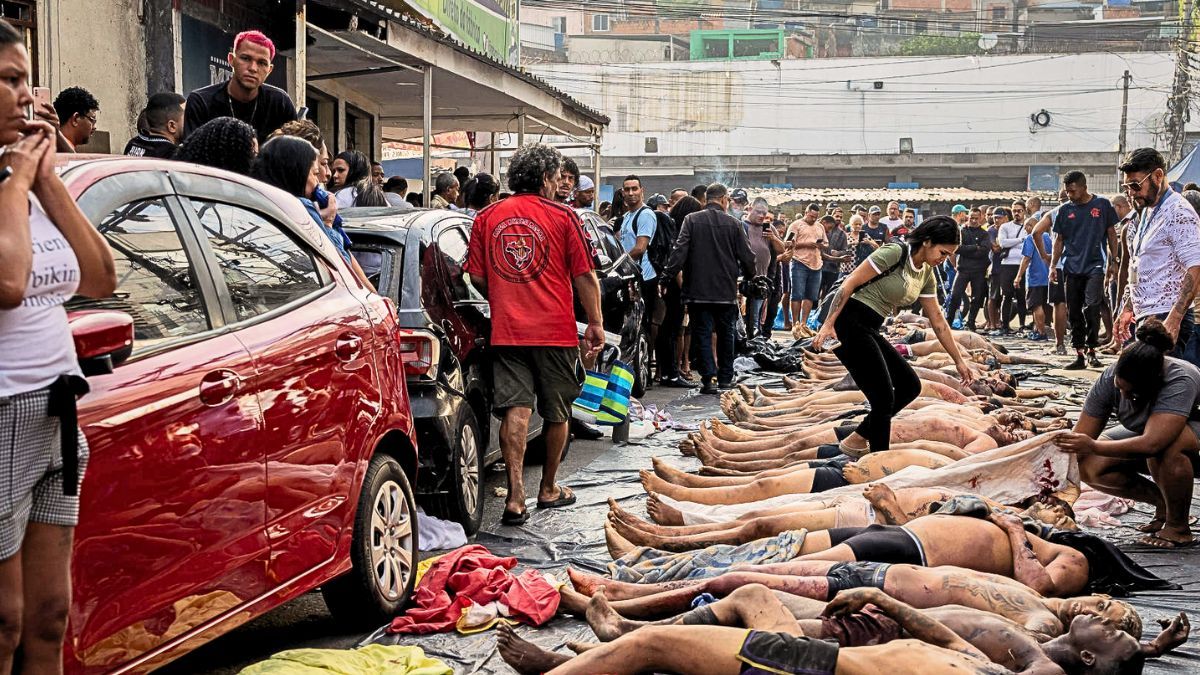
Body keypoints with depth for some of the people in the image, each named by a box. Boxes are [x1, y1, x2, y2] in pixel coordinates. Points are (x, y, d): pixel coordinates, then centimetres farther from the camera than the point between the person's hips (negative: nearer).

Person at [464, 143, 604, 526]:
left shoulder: (487, 218, 4)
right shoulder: (561, 216, -4)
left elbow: (477, 277, 7)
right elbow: (584, 276, -4)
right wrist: (596, 324, 5)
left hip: (507, 331, 2)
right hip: (556, 331, -2)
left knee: (516, 410, 0)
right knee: (556, 413, 13)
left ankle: (515, 496, -10)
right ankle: (549, 489, 26)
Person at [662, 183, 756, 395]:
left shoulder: (691, 220, -3)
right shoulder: (734, 223, -1)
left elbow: (680, 251, -12)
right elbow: (746, 256, 3)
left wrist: (668, 274, -8)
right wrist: (750, 277, 20)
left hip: (698, 290, -1)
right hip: (726, 290, 1)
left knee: (702, 333, 2)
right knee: (726, 334, 14)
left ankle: (709, 378, -5)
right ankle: (725, 378, 20)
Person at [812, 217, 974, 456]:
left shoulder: (927, 275, 12)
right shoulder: (894, 253, -14)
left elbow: (938, 321, 18)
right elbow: (849, 284, -17)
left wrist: (959, 361, 20)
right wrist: (828, 324, -22)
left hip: (869, 331, 9)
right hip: (848, 323, -9)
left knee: (910, 386, 7)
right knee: (884, 397, -10)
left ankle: (857, 440, 15)